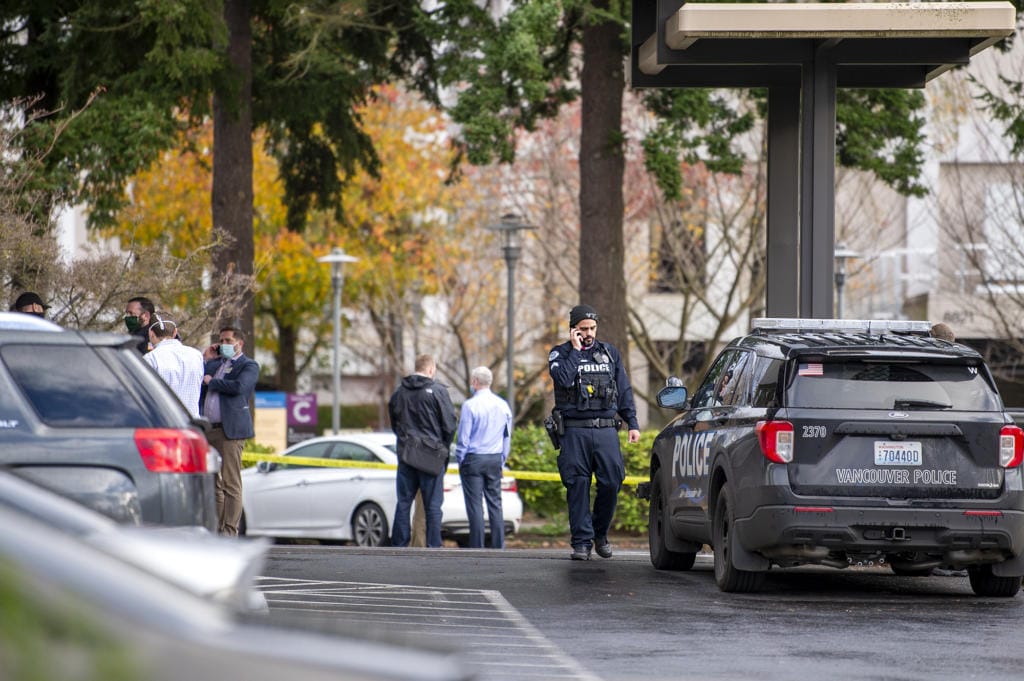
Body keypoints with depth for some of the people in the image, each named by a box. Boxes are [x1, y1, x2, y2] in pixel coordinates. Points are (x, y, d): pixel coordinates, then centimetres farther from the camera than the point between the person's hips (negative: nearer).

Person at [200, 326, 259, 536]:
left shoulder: (248, 366, 1)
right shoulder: (214, 364, 22)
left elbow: (239, 386, -17)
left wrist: (211, 381, -5)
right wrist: (205, 360, 12)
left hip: (229, 430, -7)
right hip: (208, 430, 7)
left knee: (230, 483, -8)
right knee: (212, 484, 8)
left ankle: (230, 530, -9)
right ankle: (215, 528, 12)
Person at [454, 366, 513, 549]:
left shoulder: (470, 405, -11)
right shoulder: (503, 405, 7)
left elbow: (463, 437, -9)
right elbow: (507, 437, 13)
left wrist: (460, 459, 1)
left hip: (474, 458, -5)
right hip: (495, 459, 5)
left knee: (475, 505, -3)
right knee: (495, 503, 7)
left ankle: (477, 548, -5)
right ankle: (498, 546, 5)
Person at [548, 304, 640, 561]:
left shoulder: (610, 353, 16)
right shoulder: (559, 354, 7)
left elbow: (624, 391, 18)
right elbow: (563, 379, -14)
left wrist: (632, 423, 11)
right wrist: (575, 350, -7)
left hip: (606, 430, 2)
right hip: (575, 431, -2)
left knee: (611, 482, -5)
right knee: (578, 487, -4)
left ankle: (601, 534, 14)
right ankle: (581, 542, 0)